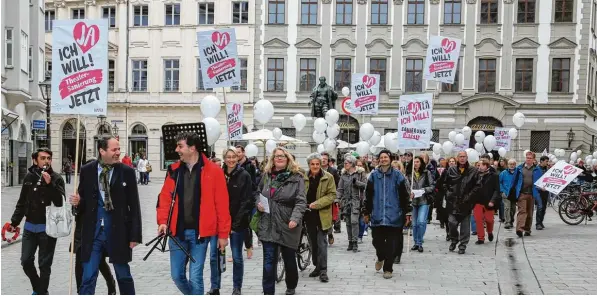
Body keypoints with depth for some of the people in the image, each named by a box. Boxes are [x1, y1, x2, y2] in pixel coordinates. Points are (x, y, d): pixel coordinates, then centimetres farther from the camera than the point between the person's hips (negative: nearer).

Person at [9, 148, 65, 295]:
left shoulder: (56, 178, -8)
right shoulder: (29, 177, 4)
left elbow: (60, 202, -20)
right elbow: (22, 202, 13)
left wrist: (50, 184, -29)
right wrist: (14, 222, 12)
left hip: (47, 228, -4)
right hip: (29, 227, 4)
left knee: (44, 264, 3)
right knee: (26, 261, 10)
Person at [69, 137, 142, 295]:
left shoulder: (127, 171, -4)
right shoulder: (87, 170, 1)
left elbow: (134, 206, -3)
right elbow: (83, 200, 11)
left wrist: (135, 235, -5)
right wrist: (78, 202, -14)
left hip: (118, 232, -1)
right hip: (93, 231, 1)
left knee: (124, 277, 14)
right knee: (88, 278, 3)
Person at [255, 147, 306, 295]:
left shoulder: (296, 178, -6)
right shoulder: (266, 175, 9)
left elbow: (301, 201, -13)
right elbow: (258, 193, 24)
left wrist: (295, 218, -28)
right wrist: (258, 203, 3)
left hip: (287, 226, -3)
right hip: (268, 225, 3)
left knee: (289, 259, 14)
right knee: (269, 261, 0)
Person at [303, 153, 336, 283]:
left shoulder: (328, 177, -4)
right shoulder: (304, 177, 3)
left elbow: (332, 195, -8)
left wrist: (316, 204, -16)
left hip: (322, 214, -4)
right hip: (309, 214, 4)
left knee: (321, 242, -8)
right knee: (313, 242, 13)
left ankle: (323, 270, -2)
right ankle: (317, 266, 27)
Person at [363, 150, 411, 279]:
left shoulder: (397, 175, 1)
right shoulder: (374, 175, 6)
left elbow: (404, 195, 2)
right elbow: (368, 195, 10)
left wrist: (406, 212, 0)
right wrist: (367, 212, 10)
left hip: (393, 216, -1)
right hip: (377, 215, 2)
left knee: (391, 244, 2)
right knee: (377, 241, 4)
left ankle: (388, 268, 17)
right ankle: (381, 258, 36)